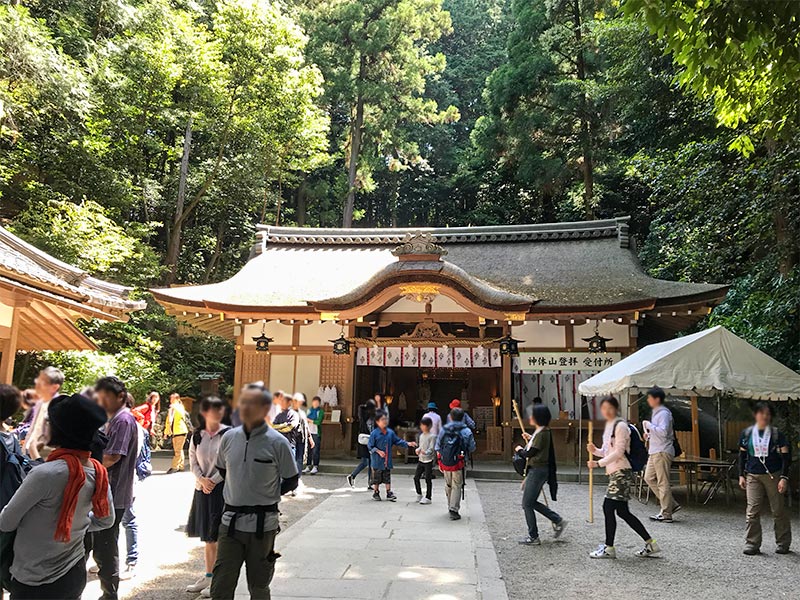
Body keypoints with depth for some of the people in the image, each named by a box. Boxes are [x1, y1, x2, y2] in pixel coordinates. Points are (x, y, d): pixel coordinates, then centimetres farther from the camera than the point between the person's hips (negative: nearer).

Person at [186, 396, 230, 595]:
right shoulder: (197, 436, 4)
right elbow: (193, 462, 5)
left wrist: (212, 481, -13)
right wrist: (202, 480, -9)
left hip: (222, 487, -4)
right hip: (203, 488, 4)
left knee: (220, 535, -1)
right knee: (207, 536, 15)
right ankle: (208, 576, 28)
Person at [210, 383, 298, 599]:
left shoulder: (277, 443, -11)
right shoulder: (229, 437, 1)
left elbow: (291, 481, -1)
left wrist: (266, 496, 1)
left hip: (262, 523, -3)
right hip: (231, 522, 3)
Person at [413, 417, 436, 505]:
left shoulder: (432, 436, -11)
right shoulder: (421, 436, 11)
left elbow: (431, 449, -17)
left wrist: (426, 452, -36)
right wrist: (418, 450, -6)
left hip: (428, 461, -7)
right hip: (421, 460, 7)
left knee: (428, 479, -1)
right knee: (416, 477, 7)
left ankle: (428, 498, 8)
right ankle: (419, 495, 23)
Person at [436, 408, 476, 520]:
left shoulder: (443, 430, 1)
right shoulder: (467, 432, -8)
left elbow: (437, 448, 5)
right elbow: (472, 448, -2)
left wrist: (440, 463, 13)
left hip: (445, 463, 3)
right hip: (459, 464, -3)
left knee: (448, 485, 19)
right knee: (457, 486, 4)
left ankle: (450, 506, 32)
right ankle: (454, 510, -3)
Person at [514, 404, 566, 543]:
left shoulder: (541, 433, -20)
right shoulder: (541, 431, 10)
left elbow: (529, 454, -18)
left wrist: (519, 450, 1)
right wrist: (530, 438, 24)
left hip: (537, 471, -10)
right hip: (535, 470, 10)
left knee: (527, 504, -1)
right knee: (531, 502, 16)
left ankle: (533, 537, 9)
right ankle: (558, 521, 21)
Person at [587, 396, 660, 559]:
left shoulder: (620, 425, -12)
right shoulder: (609, 425, 16)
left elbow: (618, 452, -17)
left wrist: (598, 463, -21)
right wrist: (595, 451, 1)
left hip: (622, 472, -9)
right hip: (615, 473, 9)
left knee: (608, 507, -7)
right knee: (622, 511, 11)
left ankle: (609, 548, 3)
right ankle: (650, 543, 19)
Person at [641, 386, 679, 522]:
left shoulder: (664, 413, -14)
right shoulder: (656, 412, 17)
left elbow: (663, 432, -25)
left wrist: (649, 425, -15)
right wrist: (649, 434, 11)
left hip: (662, 452, -10)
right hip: (654, 452, 10)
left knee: (663, 483, -5)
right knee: (649, 478, 11)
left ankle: (666, 514, 2)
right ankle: (671, 505, 17)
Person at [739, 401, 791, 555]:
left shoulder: (777, 434, -3)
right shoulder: (747, 433, 3)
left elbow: (786, 457, -2)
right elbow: (742, 455, 12)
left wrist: (784, 477, -9)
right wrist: (741, 475, 8)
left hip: (773, 476, -1)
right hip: (753, 476, 2)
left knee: (779, 510, 6)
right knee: (753, 511, -2)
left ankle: (783, 543, 21)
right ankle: (752, 544, 4)